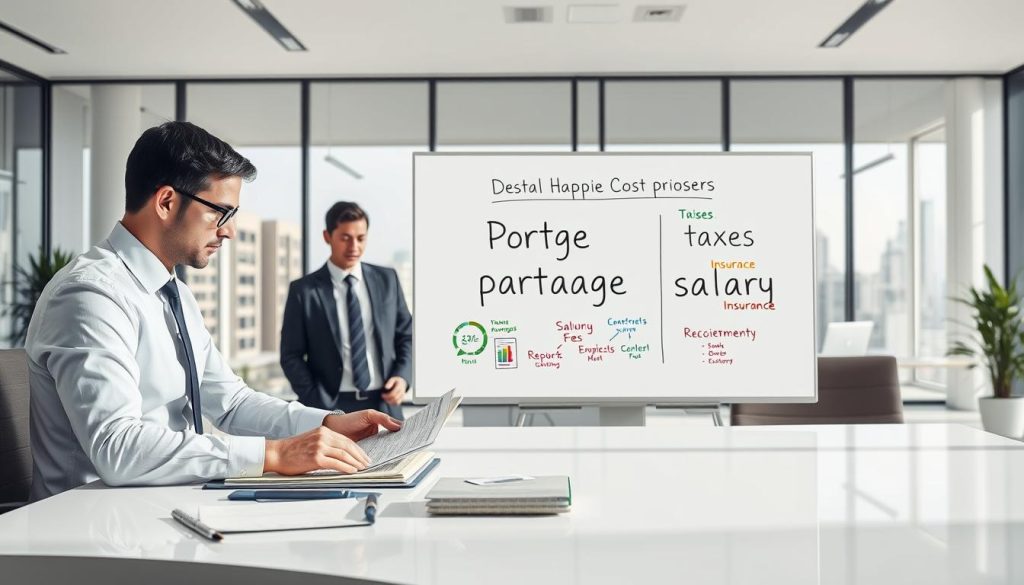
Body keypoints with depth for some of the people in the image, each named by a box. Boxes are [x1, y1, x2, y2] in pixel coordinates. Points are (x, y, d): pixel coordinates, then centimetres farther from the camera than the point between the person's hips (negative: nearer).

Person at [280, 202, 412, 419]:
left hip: (384, 405, 3)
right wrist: (318, 405, -11)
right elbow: (291, 356, 0)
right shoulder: (304, 291, -1)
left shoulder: (387, 279, 8)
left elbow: (407, 335, 14)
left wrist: (402, 376, -4)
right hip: (334, 408, -3)